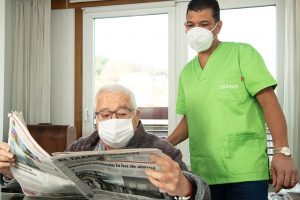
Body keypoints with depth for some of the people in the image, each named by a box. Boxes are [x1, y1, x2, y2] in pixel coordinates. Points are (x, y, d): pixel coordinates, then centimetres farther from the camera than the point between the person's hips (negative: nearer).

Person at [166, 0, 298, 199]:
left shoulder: (242, 53, -1)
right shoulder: (186, 72, 14)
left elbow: (269, 102, -8)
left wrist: (283, 151, -18)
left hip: (245, 171, -4)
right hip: (202, 173, 5)